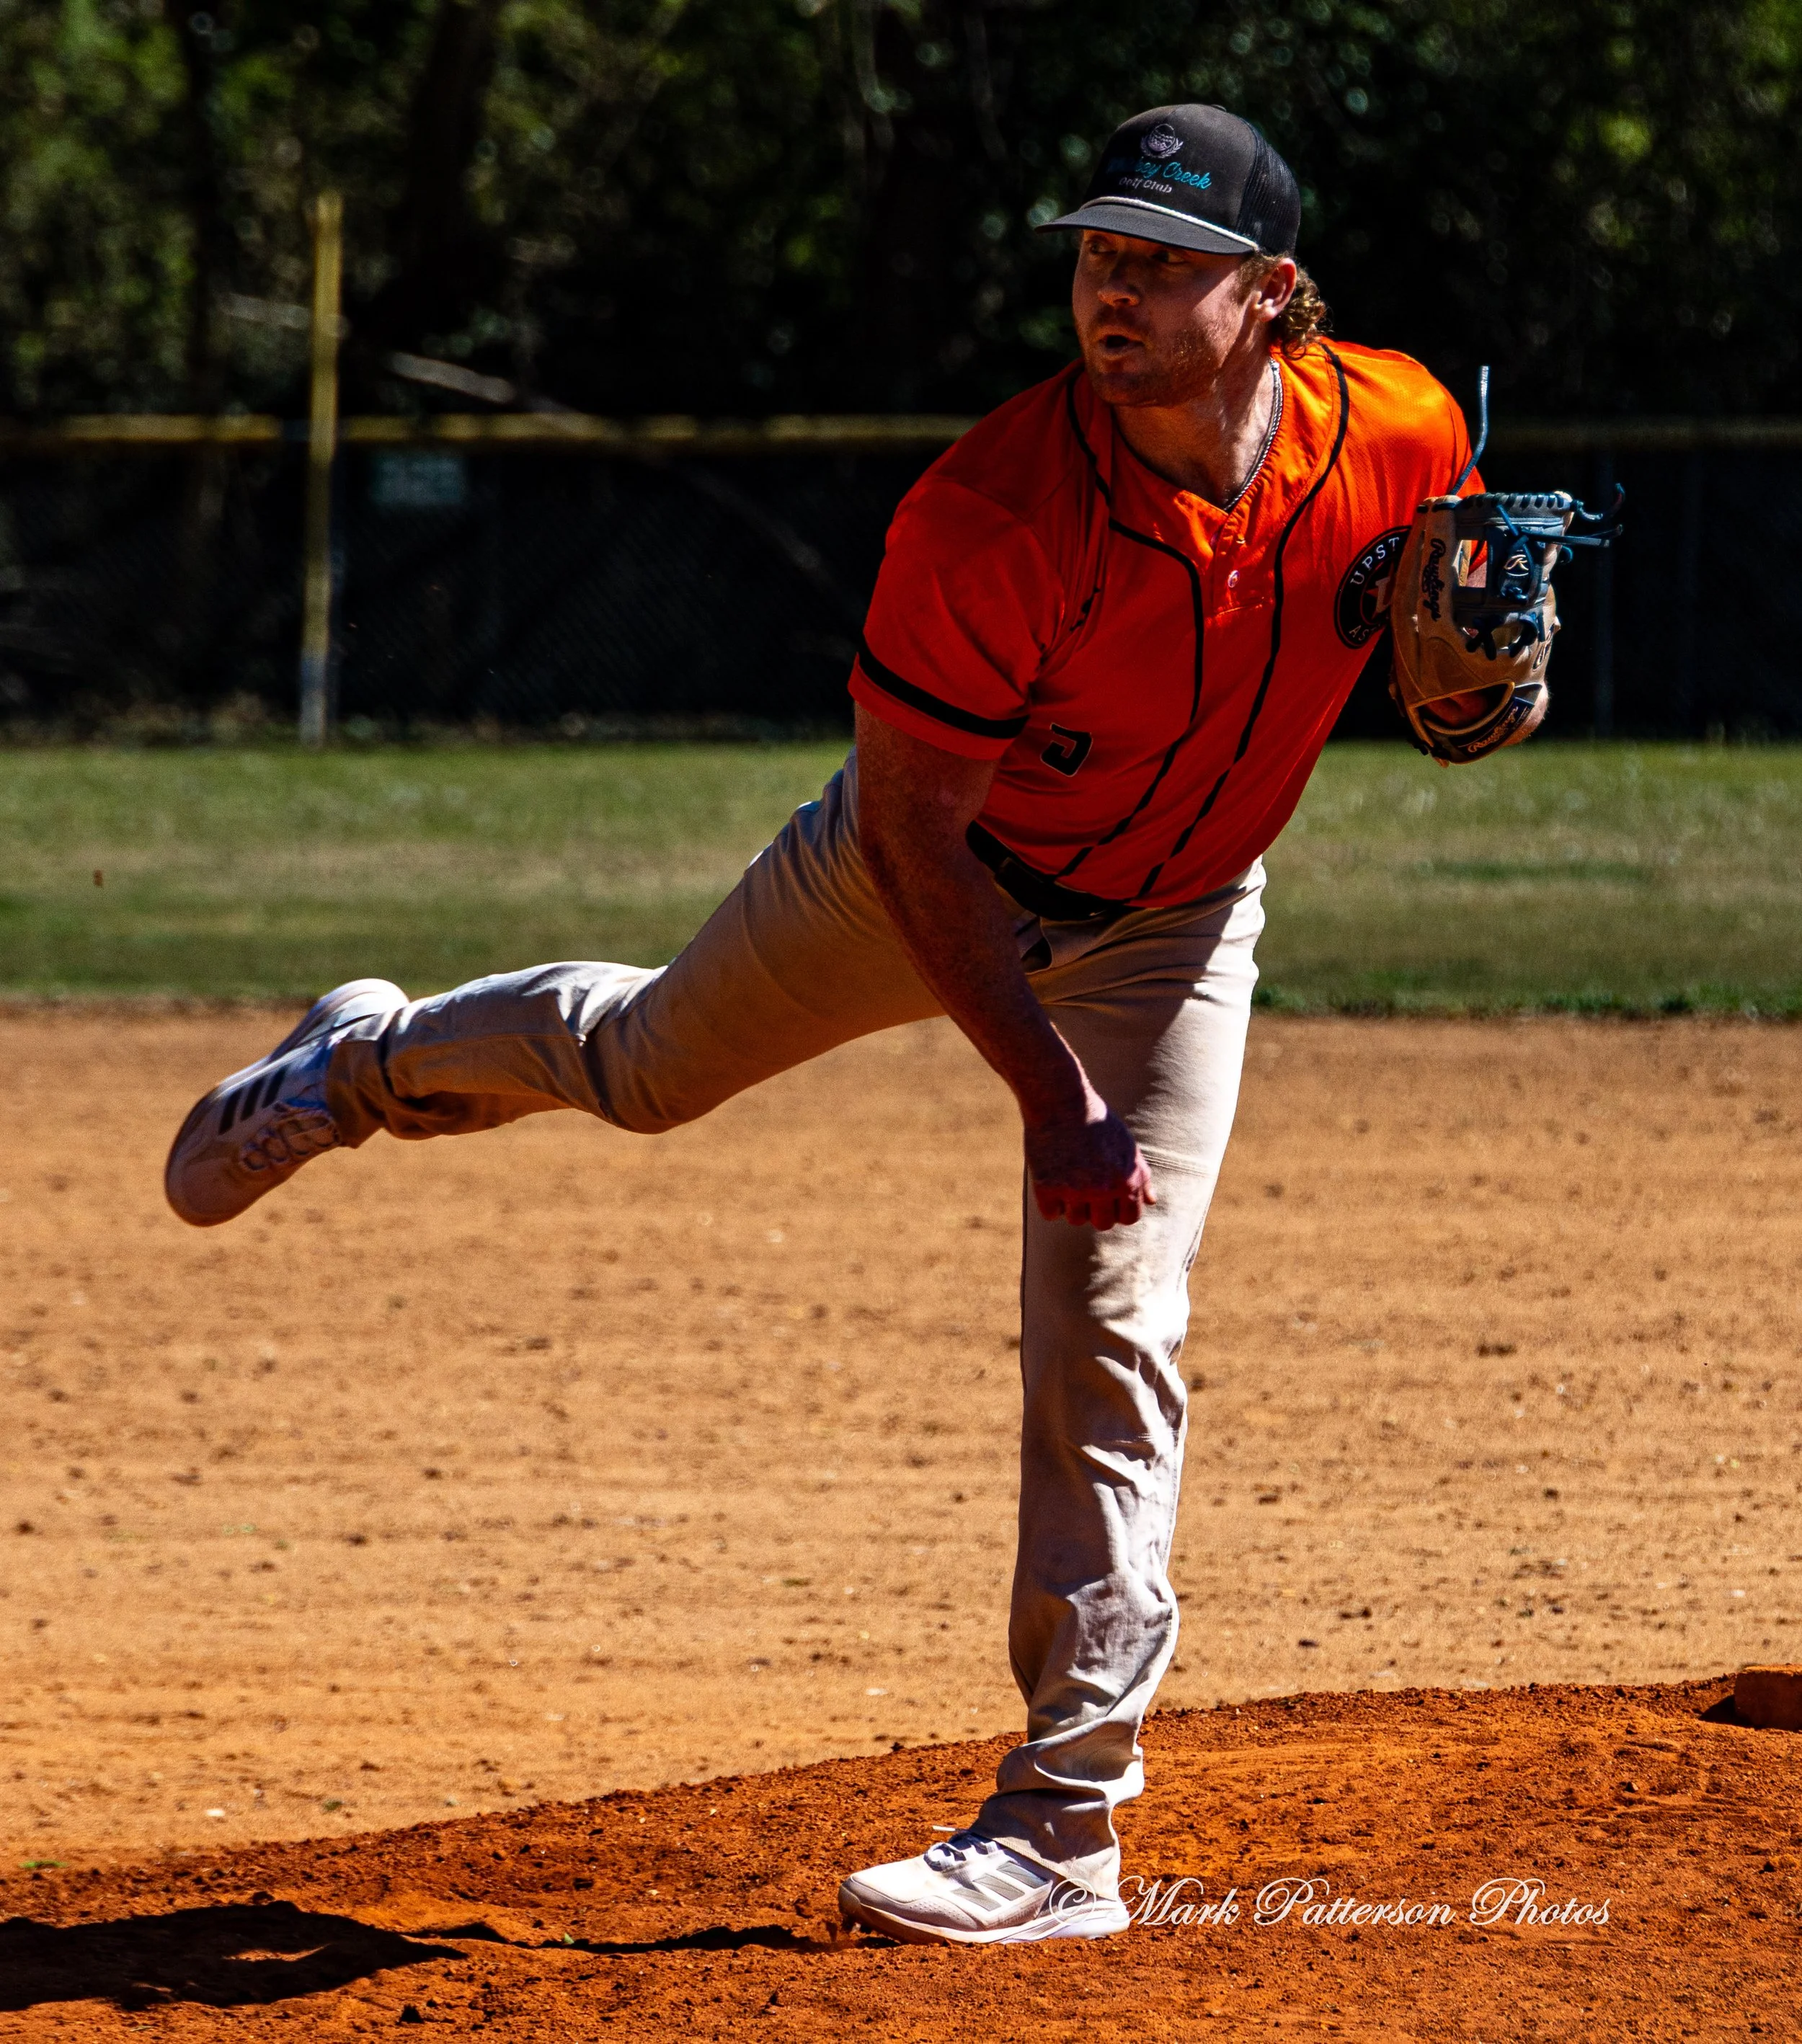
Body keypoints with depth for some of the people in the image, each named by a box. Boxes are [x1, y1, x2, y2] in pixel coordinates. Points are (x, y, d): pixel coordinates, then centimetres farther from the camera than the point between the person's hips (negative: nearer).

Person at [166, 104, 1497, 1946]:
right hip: (933, 871, -1)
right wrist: (1048, 1095, -33)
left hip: (1168, 924, 1)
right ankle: (372, 1062, 55)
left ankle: (1065, 1830, -6)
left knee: (1109, 1338, -10)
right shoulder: (994, 514, -36)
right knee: (648, 1066, 20)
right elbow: (912, 829, -28)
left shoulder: (1400, 431, -24)